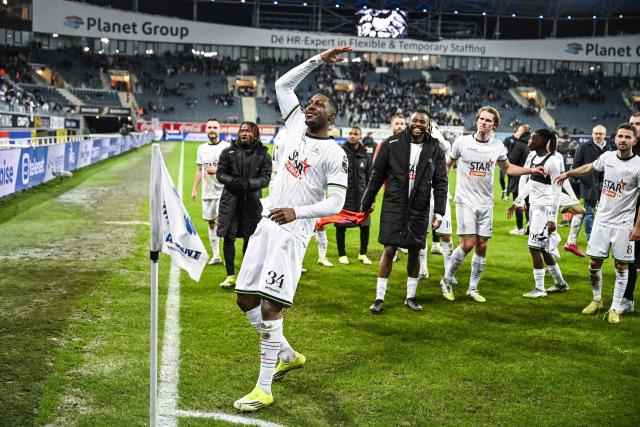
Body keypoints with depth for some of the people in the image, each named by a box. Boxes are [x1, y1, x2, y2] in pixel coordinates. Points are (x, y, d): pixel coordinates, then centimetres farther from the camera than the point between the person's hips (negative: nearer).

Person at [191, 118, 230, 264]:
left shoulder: (226, 147, -5)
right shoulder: (202, 148, 13)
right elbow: (199, 170, 18)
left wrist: (217, 170, -21)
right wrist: (194, 189, 14)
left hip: (222, 191, -6)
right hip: (207, 192, 6)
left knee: (220, 221, -15)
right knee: (211, 223, 11)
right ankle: (215, 255, 20)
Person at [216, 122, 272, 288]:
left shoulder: (262, 154, 4)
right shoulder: (228, 152, 6)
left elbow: (266, 178, -3)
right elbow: (220, 174, 4)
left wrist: (249, 183, -20)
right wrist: (233, 181, -16)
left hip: (252, 201, 0)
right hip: (230, 200, 0)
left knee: (249, 239, 6)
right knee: (228, 238, -1)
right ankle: (231, 275, 11)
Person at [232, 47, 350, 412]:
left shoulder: (334, 154, -7)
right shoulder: (297, 126, 11)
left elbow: (336, 203, -13)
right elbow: (283, 84, 19)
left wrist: (297, 212, -27)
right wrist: (318, 60, 13)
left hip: (293, 232, -7)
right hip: (267, 224, 7)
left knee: (270, 305, -12)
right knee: (246, 298, 10)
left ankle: (264, 389, -3)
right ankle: (289, 355, 30)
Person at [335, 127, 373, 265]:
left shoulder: (365, 156, 6)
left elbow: (370, 178, 11)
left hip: (361, 196, 3)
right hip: (343, 195, -3)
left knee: (365, 225, 3)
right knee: (341, 226, 4)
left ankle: (363, 254, 20)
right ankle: (342, 255, 20)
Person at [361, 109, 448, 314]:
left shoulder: (435, 150, 2)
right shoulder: (392, 144, -4)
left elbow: (440, 183, 4)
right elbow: (377, 176, 2)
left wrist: (439, 212, -3)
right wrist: (366, 204, 5)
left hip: (419, 209, 2)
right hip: (393, 206, -2)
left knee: (414, 252, 8)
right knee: (389, 250, -4)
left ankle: (411, 297, 22)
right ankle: (379, 298, 5)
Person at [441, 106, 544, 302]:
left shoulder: (498, 146, 4)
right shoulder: (462, 142, -5)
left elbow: (507, 168, 20)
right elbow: (448, 164, 9)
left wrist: (531, 170, 11)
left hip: (486, 203, 4)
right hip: (465, 200, -4)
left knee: (482, 246, 4)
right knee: (468, 244, -13)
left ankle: (473, 288, 18)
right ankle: (447, 280, 7)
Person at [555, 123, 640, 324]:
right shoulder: (607, 157, 2)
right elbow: (589, 167, 23)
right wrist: (567, 173, 29)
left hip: (623, 224, -4)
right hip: (602, 219, 4)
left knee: (621, 266, 3)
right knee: (594, 263, 7)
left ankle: (615, 308, 12)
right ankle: (597, 300, 27)